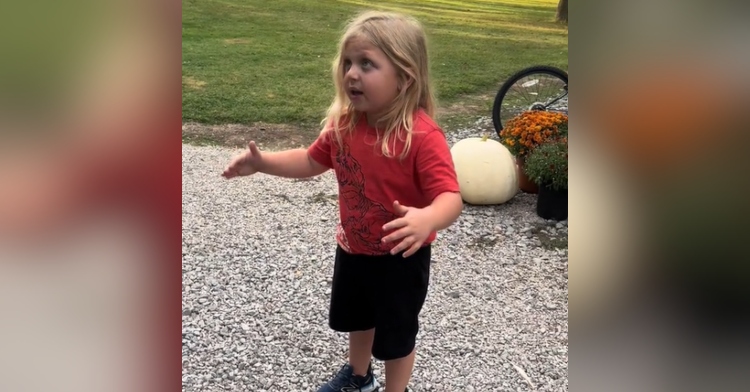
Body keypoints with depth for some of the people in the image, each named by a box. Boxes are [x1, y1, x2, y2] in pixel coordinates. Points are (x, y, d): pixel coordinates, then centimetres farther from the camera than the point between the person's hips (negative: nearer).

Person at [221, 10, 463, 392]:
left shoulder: (422, 136, -30)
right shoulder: (343, 123, -10)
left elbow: (451, 197, -35)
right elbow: (312, 161, 6)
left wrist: (426, 219, -57)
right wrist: (263, 162, -7)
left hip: (401, 257, -7)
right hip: (353, 248, 7)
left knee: (397, 334, 15)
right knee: (356, 318, 30)